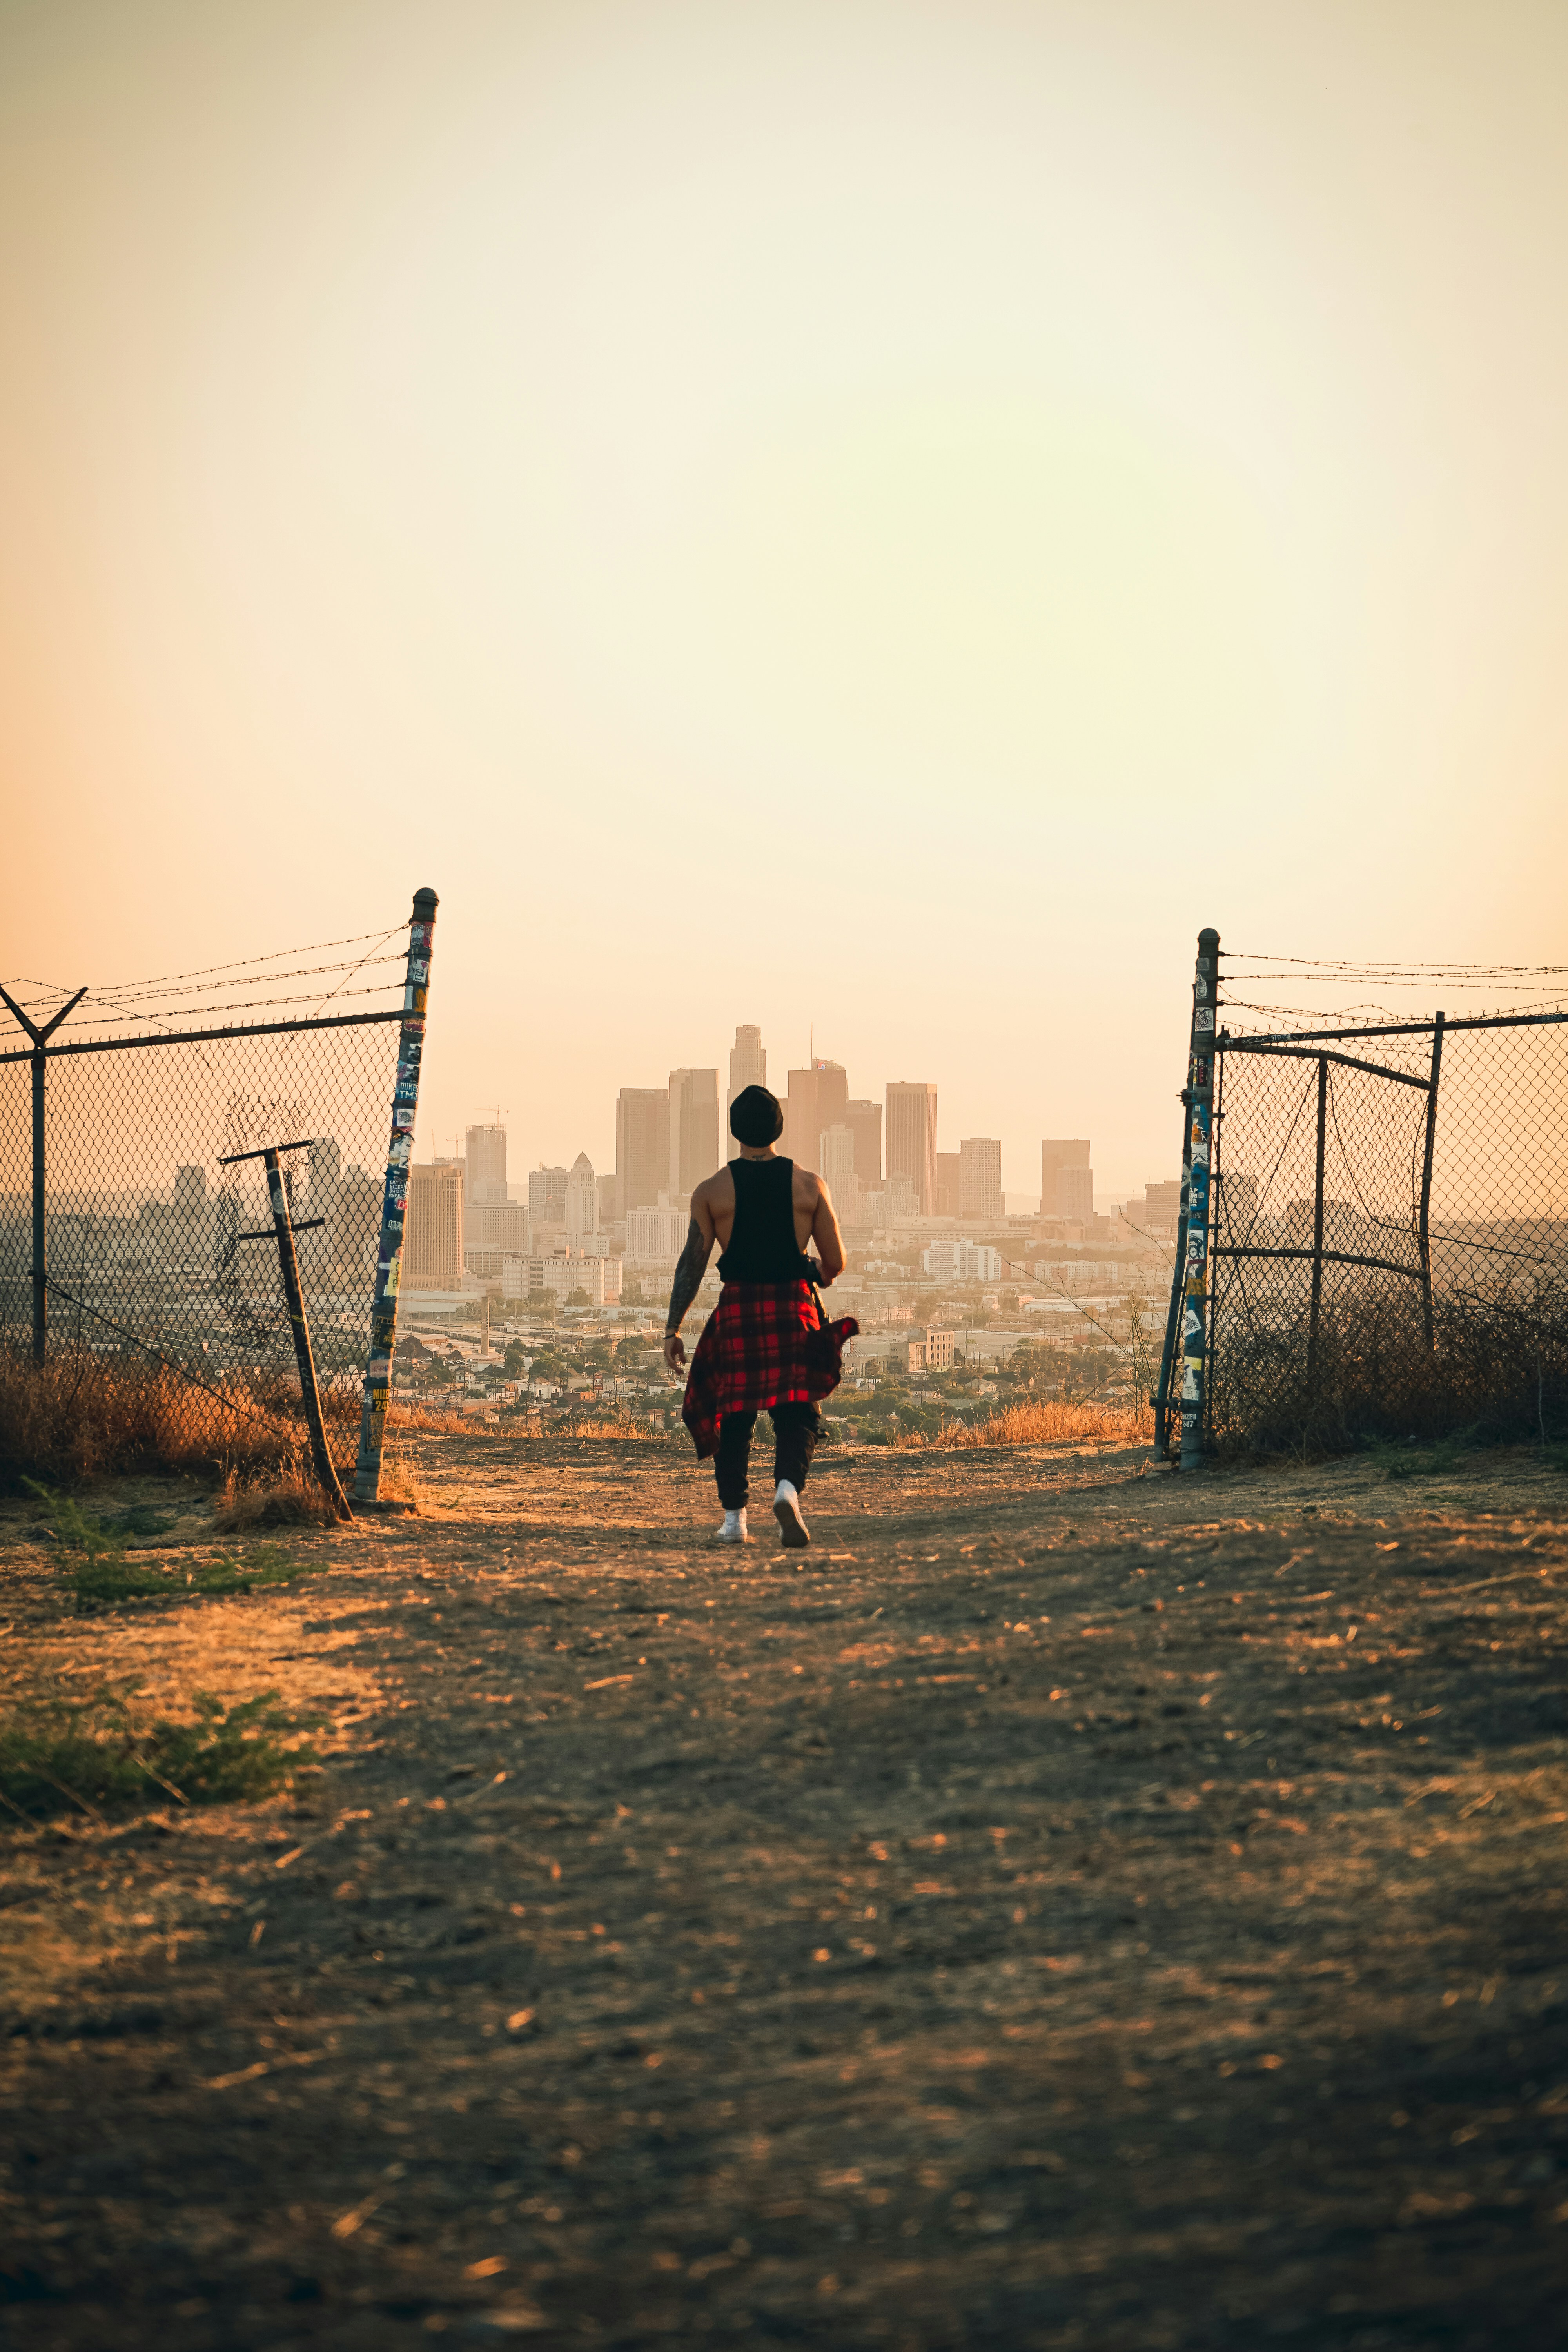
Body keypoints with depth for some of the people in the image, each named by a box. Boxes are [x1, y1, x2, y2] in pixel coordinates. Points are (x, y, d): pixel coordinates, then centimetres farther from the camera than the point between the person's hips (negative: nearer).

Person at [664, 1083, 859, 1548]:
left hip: (737, 1310, 0)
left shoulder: (712, 1191, -1)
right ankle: (788, 1486, -25)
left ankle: (734, 1518, 14)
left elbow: (692, 1263, -4)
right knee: (795, 1414, 3)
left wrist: (672, 1329, -2)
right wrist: (817, 1278, 25)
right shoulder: (809, 1185, 1)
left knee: (734, 1418, 14)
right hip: (794, 1309, 0)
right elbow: (835, 1262, 2)